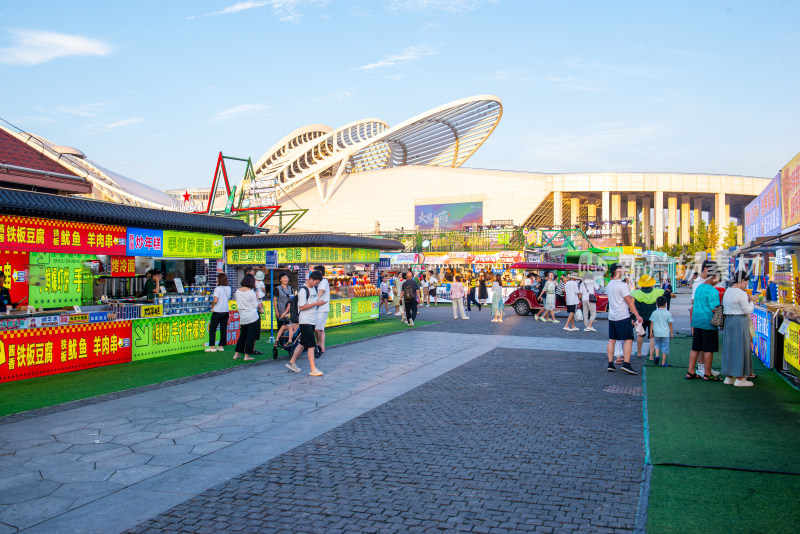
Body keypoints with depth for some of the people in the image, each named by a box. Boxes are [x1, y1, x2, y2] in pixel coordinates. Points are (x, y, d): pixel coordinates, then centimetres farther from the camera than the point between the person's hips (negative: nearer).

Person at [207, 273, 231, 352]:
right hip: (226, 311, 6)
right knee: (223, 329, 10)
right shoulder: (228, 288, 5)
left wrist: (212, 306, -1)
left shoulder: (218, 289, -13)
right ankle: (221, 346, 14)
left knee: (212, 329, 5)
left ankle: (212, 346, 4)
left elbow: (215, 300, -19)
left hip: (217, 312, -6)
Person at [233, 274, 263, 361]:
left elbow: (238, 304, 13)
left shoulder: (238, 291, 3)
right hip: (253, 316, -5)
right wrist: (257, 299, 8)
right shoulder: (251, 292, -13)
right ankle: (247, 355, 3)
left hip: (242, 317, 5)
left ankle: (236, 354, 18)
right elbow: (255, 305, -8)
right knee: (251, 336, 2)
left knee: (242, 335, 17)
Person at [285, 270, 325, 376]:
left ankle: (291, 363, 25)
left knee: (303, 343, 15)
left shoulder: (314, 288, 14)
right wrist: (316, 303, -19)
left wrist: (320, 303, 4)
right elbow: (301, 307, -18)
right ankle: (313, 369, -8)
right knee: (311, 345, -10)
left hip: (313, 321, 9)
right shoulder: (303, 290, -14)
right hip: (305, 321, -9)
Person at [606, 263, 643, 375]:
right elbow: (629, 301, -13)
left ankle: (610, 363, 10)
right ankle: (626, 363, -11)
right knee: (628, 340, -4)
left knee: (611, 340, 9)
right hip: (623, 317, -8)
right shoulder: (622, 285, -14)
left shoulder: (609, 285, 11)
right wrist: (637, 315, -10)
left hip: (611, 316, 8)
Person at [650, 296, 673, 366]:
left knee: (657, 344, 22)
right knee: (665, 347, 6)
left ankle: (657, 355, -1)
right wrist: (671, 333, 7)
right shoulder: (668, 313, -6)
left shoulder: (654, 313, -1)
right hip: (665, 333, -2)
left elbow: (652, 324, 1)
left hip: (656, 333, 2)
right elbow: (670, 324, -2)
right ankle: (663, 362, 9)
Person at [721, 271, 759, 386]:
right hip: (740, 322, -8)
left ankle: (729, 377, 19)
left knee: (729, 347, 13)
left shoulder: (727, 291, 10)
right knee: (740, 349, -1)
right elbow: (747, 311, -13)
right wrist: (752, 301, 3)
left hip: (728, 320, 8)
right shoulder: (741, 293, -16)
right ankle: (739, 379, 4)